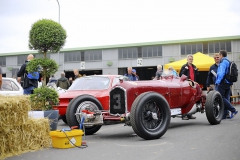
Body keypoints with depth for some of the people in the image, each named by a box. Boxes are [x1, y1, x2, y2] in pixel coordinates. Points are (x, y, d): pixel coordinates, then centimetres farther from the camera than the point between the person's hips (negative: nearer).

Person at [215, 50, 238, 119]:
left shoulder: (223, 62, -10)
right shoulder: (228, 62, 20)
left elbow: (221, 73, -21)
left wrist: (217, 82, -22)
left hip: (222, 83, -10)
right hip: (228, 83, 10)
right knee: (225, 98, 8)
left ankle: (233, 110, -15)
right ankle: (224, 115, 10)